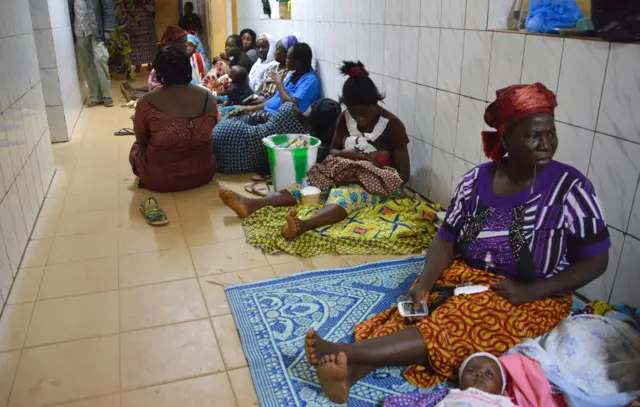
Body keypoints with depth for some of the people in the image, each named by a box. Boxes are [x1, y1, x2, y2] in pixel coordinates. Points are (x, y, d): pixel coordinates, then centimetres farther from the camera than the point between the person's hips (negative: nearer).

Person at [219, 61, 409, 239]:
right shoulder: (345, 118, 1)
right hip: (347, 176, 6)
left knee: (345, 195, -38)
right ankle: (251, 205, -39)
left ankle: (302, 225, -67)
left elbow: (403, 174, -14)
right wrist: (345, 154, -14)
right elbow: (332, 151, 11)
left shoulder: (392, 125, -14)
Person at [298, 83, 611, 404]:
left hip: (533, 300, -4)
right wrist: (425, 280, -20)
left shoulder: (571, 189, -13)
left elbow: (595, 262, -9)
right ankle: (350, 372, -44)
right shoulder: (476, 180, -4)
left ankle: (346, 352, -40)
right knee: (417, 311, -26)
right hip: (467, 277, 4)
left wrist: (529, 292, -20)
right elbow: (446, 240, 0)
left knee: (457, 326, -30)